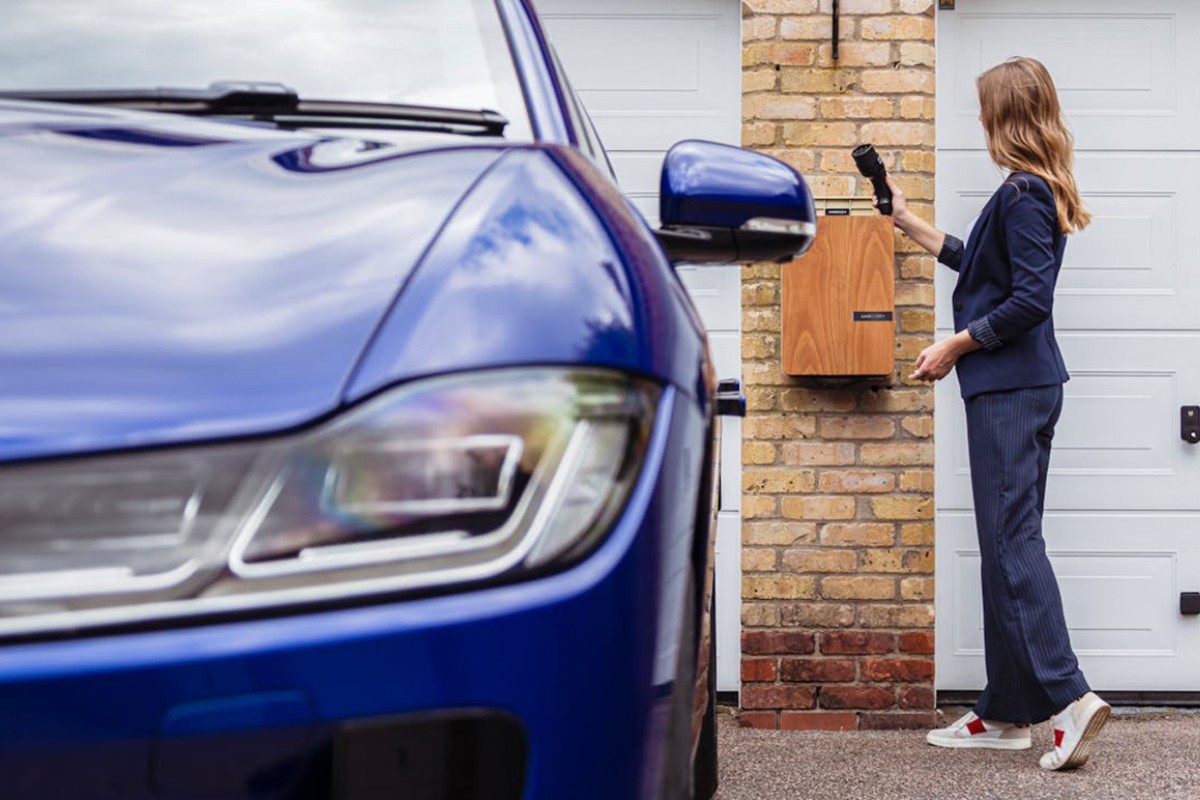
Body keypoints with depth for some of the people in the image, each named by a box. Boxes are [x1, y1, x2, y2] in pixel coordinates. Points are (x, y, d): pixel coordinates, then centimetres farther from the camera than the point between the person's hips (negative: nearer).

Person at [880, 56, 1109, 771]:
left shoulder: (1023, 194, -13)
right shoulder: (1036, 192, 17)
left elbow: (1030, 298, -20)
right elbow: (979, 264, 30)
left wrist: (954, 346, -12)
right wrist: (907, 221, 36)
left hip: (1011, 389, -10)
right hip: (1019, 387, 10)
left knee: (1012, 538, -11)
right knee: (1007, 542, 10)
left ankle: (1069, 696, -16)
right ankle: (1007, 712, 14)